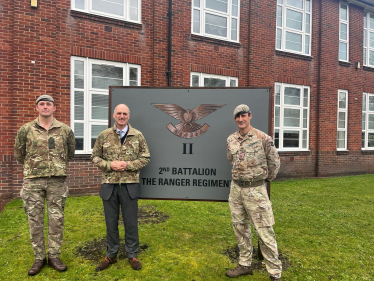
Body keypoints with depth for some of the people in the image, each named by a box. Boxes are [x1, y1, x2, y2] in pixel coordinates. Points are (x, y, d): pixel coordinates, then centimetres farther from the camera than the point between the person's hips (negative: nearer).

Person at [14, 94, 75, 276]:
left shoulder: (65, 130, 2)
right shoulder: (25, 129, 1)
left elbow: (70, 152, 15)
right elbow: (19, 154, 13)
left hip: (57, 181, 0)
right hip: (33, 181, 0)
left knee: (56, 220, 6)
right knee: (35, 220, 7)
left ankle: (54, 256, 20)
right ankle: (39, 258, 22)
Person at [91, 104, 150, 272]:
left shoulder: (138, 136, 0)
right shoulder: (104, 135, 3)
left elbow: (145, 158, 0)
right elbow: (95, 157, 6)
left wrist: (128, 165, -14)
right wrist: (109, 165, -13)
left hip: (130, 186, -1)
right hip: (109, 186, 1)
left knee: (131, 222, 8)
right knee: (111, 222, 13)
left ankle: (132, 255, 26)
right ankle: (111, 255, 30)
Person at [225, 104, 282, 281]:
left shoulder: (263, 138, -11)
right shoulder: (231, 140, 4)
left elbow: (274, 162, -1)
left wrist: (266, 179, 10)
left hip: (255, 190, -5)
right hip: (235, 188, 6)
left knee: (264, 231, 0)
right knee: (240, 228, 15)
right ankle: (245, 265, 31)